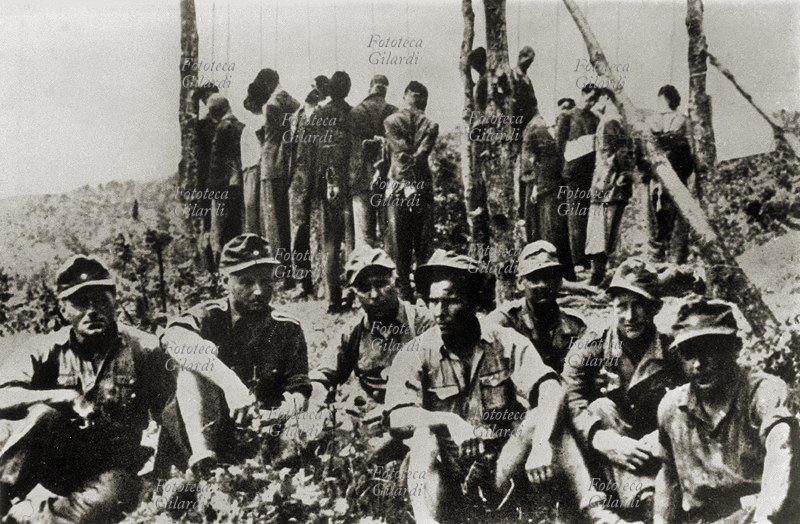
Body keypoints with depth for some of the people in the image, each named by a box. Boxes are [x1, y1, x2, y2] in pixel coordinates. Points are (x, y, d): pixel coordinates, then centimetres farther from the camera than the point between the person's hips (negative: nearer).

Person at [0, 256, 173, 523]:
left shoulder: (143, 349, -5)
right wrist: (64, 397, -28)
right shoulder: (46, 349, -3)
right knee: (43, 414, -30)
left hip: (110, 466, -1)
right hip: (52, 460, 1)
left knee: (114, 496, -35)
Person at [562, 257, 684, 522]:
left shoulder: (673, 355, 4)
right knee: (602, 407, -26)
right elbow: (572, 408, -11)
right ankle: (643, 500, -33)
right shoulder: (587, 352, 2)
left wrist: (656, 442, -23)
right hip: (603, 467, 1)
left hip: (657, 461, 0)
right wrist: (606, 441, -28)